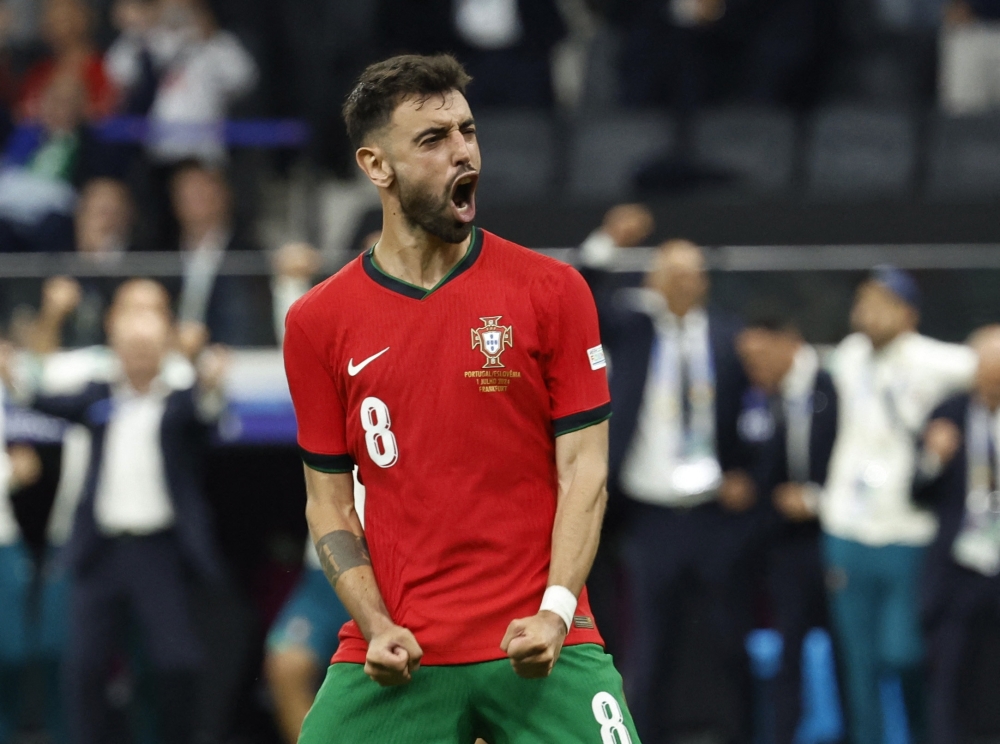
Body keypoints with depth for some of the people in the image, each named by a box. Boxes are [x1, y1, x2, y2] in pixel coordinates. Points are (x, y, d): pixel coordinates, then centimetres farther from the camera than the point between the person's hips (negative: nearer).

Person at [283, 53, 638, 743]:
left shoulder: (553, 291, 1)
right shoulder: (317, 323, 5)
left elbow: (583, 469, 0)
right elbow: (329, 501, 9)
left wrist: (554, 614, -13)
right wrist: (376, 627, -6)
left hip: (540, 650, -1)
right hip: (397, 658, 1)